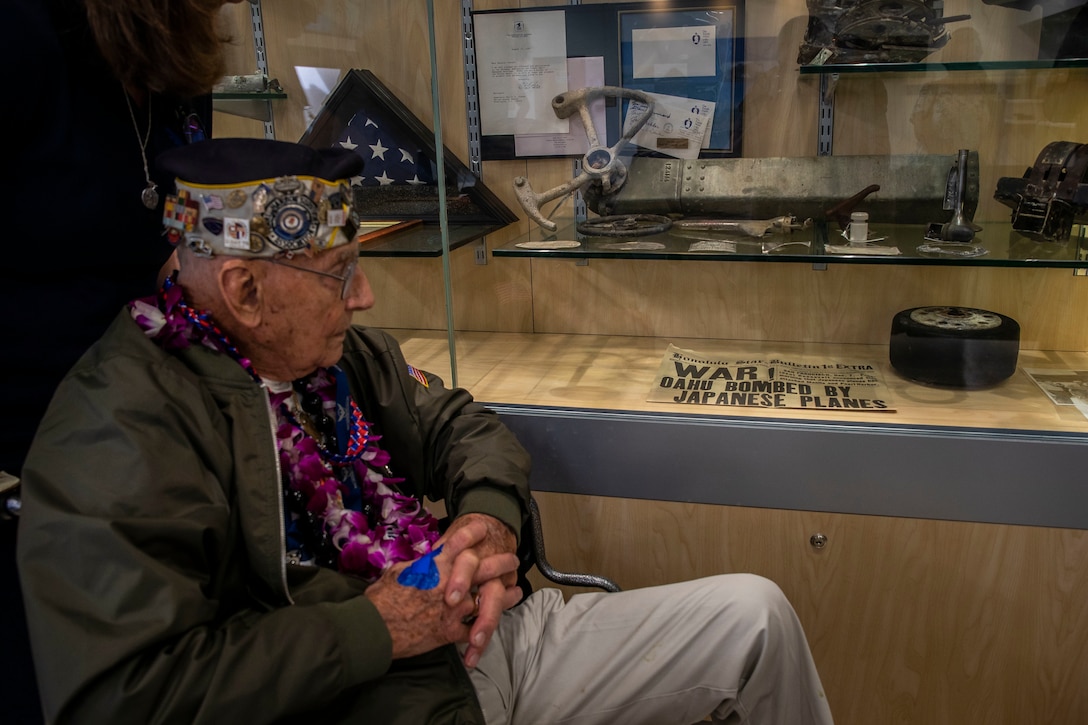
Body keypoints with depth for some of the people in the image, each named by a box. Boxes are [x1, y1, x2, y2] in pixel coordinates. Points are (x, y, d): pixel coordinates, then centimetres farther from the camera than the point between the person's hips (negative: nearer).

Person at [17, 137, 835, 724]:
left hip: (481, 639, 7)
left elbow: (462, 423, 16)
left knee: (753, 613, 3)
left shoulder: (345, 351, 4)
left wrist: (491, 517, -7)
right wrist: (373, 629, -20)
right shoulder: (121, 426, -18)